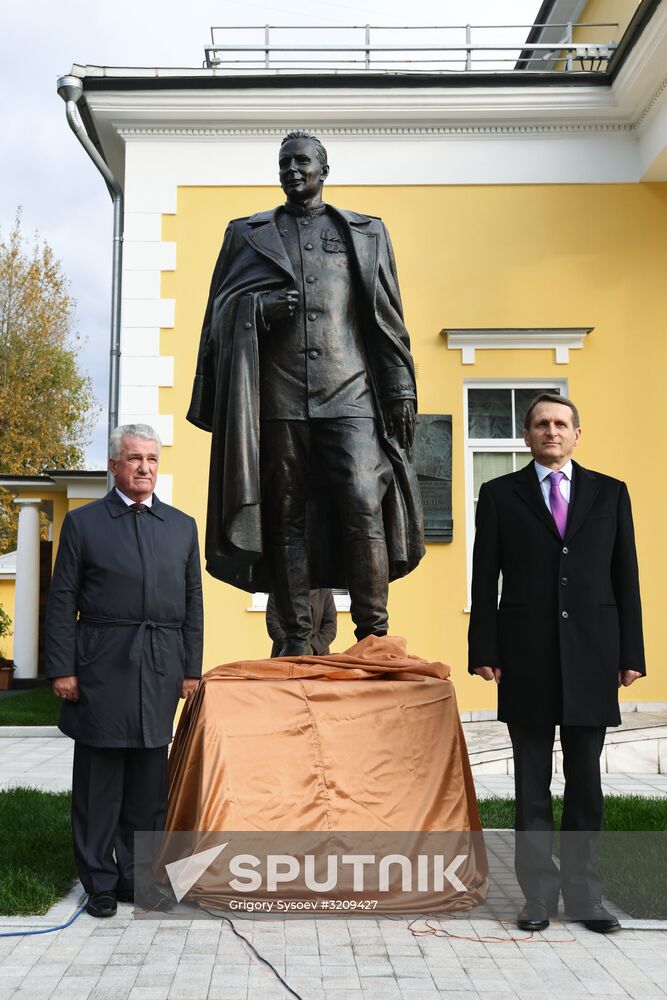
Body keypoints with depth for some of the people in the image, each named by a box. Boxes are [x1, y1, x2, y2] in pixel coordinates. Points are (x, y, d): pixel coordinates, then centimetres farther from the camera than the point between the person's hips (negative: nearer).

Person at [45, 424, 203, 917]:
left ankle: (139, 876, 22)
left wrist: (191, 668, 6)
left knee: (149, 781, 10)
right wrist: (62, 669, -7)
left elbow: (193, 602, 11)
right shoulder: (83, 523, 3)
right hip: (101, 668, -2)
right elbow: (62, 602, 0)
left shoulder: (182, 526, 12)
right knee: (98, 780, 5)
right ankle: (100, 882, 18)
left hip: (161, 670, 3)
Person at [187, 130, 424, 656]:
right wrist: (261, 309, -7)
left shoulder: (366, 233, 18)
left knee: (364, 507, -13)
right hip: (277, 396, 1)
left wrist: (401, 393, 3)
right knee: (286, 517, 0)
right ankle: (296, 642, 5)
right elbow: (221, 310, 15)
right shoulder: (248, 234, 19)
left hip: (350, 393, -1)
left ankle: (374, 638, -7)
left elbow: (388, 319, 13)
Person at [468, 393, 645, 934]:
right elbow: (485, 580, 2)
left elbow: (626, 576, 7)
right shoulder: (499, 495, 5)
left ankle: (584, 893, 21)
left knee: (586, 781, 9)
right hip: (528, 657, -1)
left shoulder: (610, 493, 9)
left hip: (591, 655, 1)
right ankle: (539, 893, 17)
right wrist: (485, 652, -4)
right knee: (532, 783, 6)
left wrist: (631, 654, 2)